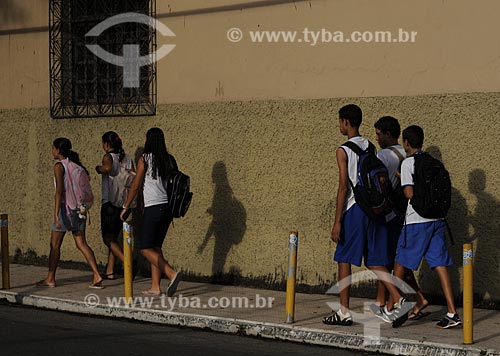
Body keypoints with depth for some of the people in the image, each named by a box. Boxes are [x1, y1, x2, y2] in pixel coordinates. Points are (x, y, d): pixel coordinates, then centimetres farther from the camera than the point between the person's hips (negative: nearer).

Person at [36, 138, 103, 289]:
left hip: (65, 207, -7)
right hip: (78, 209, 7)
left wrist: (56, 214, -21)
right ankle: (97, 275, -9)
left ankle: (50, 278, 15)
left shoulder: (59, 166, -9)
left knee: (55, 245, 7)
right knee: (81, 244, 3)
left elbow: (59, 191, -18)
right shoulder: (76, 165, 12)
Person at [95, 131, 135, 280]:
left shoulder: (109, 156, -9)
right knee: (114, 237, 15)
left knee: (108, 238, -5)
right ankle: (110, 271, 16)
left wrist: (98, 168, -11)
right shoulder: (127, 158, 9)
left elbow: (107, 168, -31)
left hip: (110, 202, -7)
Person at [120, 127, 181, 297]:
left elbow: (136, 186, -5)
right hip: (168, 207, 7)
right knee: (156, 247, 13)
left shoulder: (145, 159, -8)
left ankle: (172, 274, -18)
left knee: (145, 248, -1)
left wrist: (126, 207, 5)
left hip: (153, 208, -7)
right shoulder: (170, 160, 8)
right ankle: (155, 287, 12)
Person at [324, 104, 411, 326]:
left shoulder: (343, 151, -8)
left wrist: (337, 222, -12)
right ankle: (400, 300, -7)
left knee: (344, 259, 4)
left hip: (354, 209, -6)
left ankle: (344, 312, 6)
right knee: (374, 261, 9)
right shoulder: (370, 147, 12)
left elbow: (343, 186, -13)